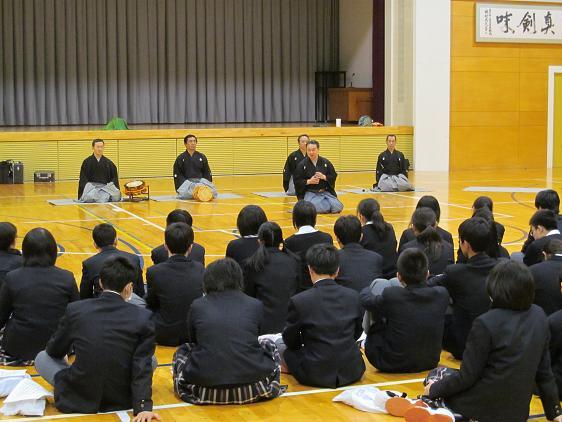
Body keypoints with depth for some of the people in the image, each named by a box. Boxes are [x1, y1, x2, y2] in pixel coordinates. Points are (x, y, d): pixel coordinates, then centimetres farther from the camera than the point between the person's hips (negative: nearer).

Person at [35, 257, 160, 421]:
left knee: (42, 357, 23)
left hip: (78, 401, -1)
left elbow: (54, 351, 10)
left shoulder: (75, 309, -5)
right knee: (151, 360, 27)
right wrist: (143, 407, -13)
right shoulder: (142, 317, -9)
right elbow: (143, 366, -14)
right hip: (121, 401, 1)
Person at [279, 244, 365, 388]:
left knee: (280, 344, 20)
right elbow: (356, 333, 10)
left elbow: (290, 341, 0)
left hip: (315, 375, -5)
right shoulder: (354, 297, -4)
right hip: (352, 372, 5)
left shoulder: (299, 301, -13)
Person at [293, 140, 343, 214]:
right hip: (310, 193, -3)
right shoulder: (302, 164, -3)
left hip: (325, 192, 3)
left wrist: (324, 177, -12)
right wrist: (309, 181, -17)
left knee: (337, 208, -17)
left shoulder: (326, 162, 4)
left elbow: (333, 176, 7)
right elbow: (297, 181, -2)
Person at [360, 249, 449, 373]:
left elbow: (365, 299, -3)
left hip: (393, 365, -4)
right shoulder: (441, 295, -16)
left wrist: (367, 289, 21)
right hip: (429, 363, 4)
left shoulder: (391, 296, -25)